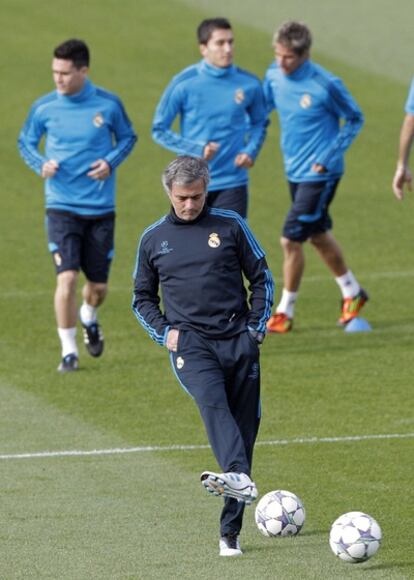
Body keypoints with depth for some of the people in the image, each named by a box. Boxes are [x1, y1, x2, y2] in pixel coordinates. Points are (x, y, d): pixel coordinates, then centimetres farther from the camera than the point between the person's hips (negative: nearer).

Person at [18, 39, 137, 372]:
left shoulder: (108, 104, -5)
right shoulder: (44, 108, -4)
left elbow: (127, 137, 10)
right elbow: (26, 142, 10)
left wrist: (111, 161, -9)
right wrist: (41, 164, -11)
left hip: (101, 207, 1)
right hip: (62, 206, -1)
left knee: (99, 284, 9)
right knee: (67, 277, -15)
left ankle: (89, 319, 45)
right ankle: (69, 350, -2)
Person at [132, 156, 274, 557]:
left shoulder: (230, 226, 9)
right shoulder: (154, 239, 12)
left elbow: (262, 279, 15)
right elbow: (142, 298, 21)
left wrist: (256, 328, 3)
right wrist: (163, 332, 4)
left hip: (237, 340, 1)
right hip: (190, 342, -1)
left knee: (244, 426, -2)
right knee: (211, 400, -32)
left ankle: (230, 531, 4)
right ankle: (239, 478, -56)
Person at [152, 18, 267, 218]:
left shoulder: (249, 84, -3)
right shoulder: (184, 83, -9)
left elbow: (259, 123, 15)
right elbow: (160, 129, -2)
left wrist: (251, 151, -5)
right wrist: (197, 149, -16)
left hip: (232, 184, 0)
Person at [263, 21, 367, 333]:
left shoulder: (326, 84, -20)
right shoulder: (274, 76, -3)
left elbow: (355, 119, -6)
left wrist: (330, 156, -12)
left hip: (320, 174, -7)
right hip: (295, 172, 7)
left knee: (291, 239, -9)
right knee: (319, 236, 19)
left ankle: (285, 312, 3)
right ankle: (352, 293, 38)